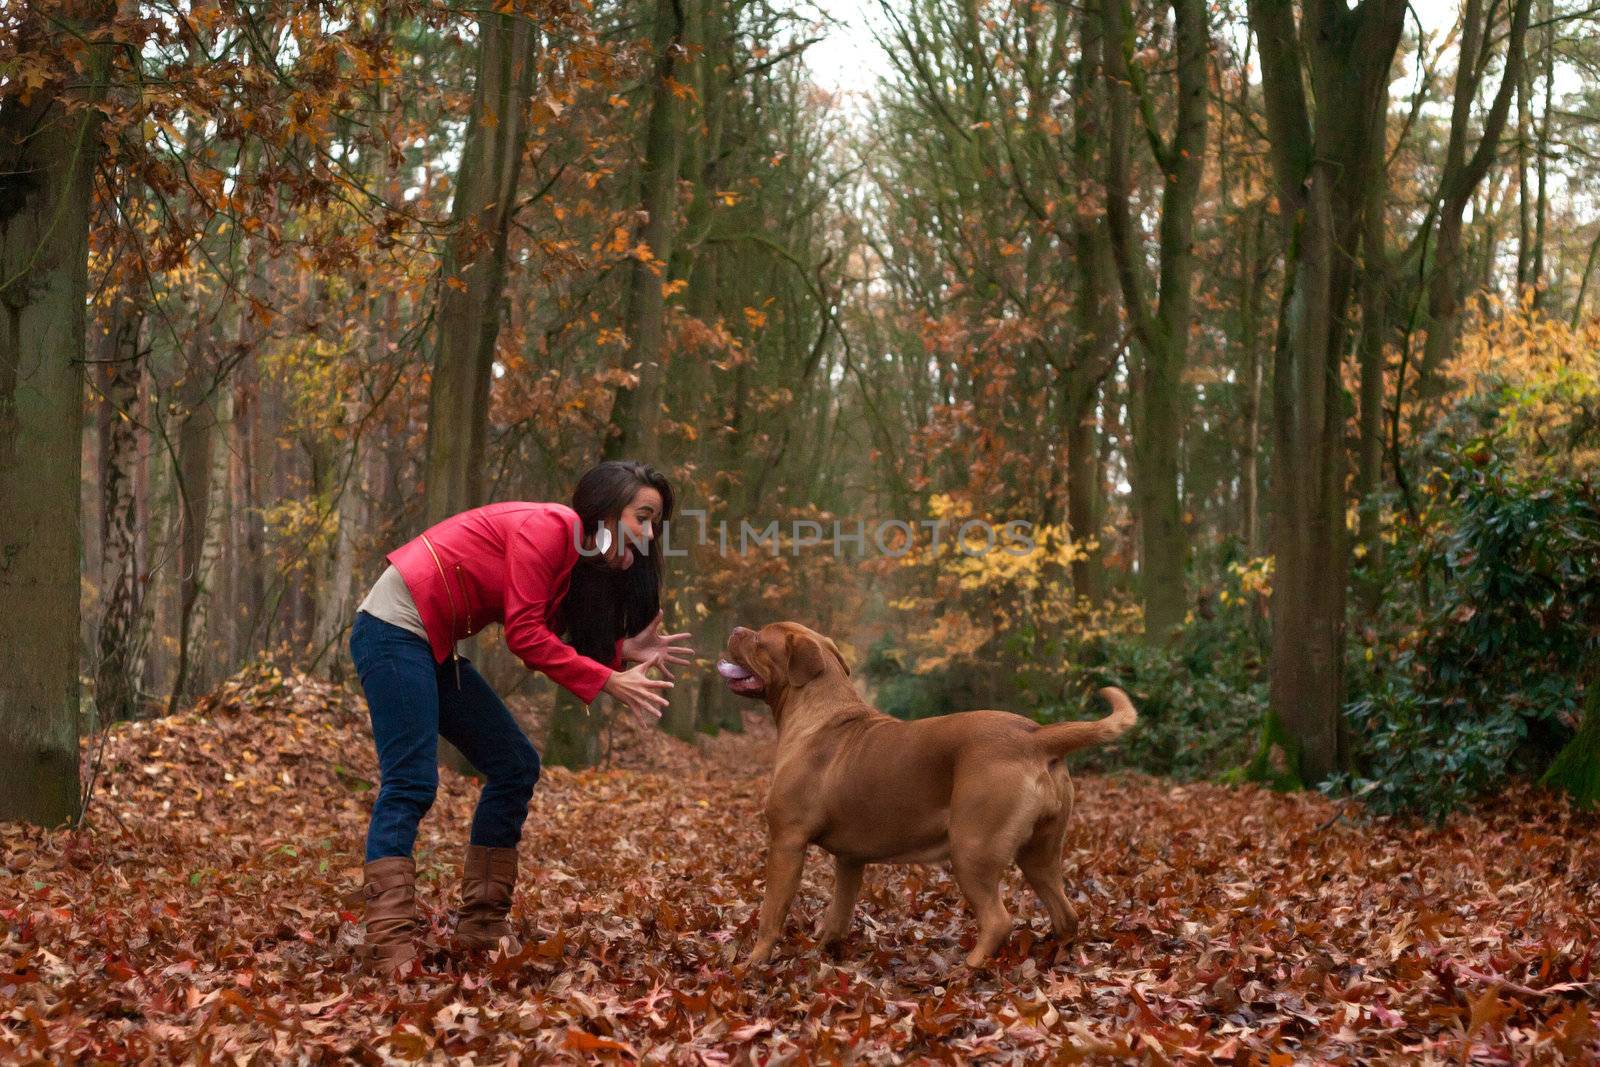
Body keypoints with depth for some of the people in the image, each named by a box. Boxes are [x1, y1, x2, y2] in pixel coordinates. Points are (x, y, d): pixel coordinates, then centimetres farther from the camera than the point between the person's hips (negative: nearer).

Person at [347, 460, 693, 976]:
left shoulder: (578, 556, 13)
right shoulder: (549, 526, -16)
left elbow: (550, 647, 4)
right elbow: (525, 634, -21)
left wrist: (625, 651, -7)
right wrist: (609, 681, -18)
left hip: (434, 647, 10)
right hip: (395, 627, -10)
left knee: (516, 765, 7)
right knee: (412, 783, -17)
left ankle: (482, 925, 10)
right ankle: (388, 946, -21)